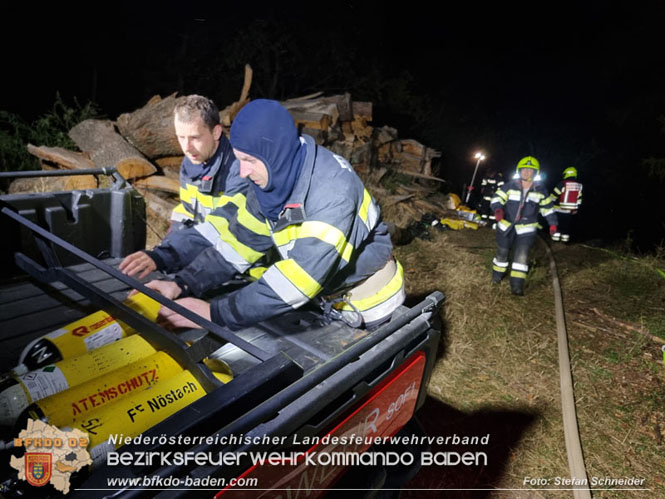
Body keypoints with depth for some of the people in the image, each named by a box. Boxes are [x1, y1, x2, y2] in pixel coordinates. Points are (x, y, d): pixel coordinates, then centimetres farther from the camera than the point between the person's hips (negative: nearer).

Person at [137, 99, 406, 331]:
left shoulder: (333, 188, -34)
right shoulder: (271, 179, -11)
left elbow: (303, 273, -40)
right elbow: (240, 238, -6)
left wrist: (215, 312, -39)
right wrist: (184, 284, -18)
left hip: (369, 306, -5)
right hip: (325, 299, 6)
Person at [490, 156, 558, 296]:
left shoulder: (540, 190, 0)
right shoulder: (510, 186, -8)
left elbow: (547, 207, 11)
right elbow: (497, 198, -12)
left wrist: (552, 223, 10)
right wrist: (498, 209, -33)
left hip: (526, 228, 0)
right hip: (506, 225, 0)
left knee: (522, 255, -9)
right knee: (502, 252, 14)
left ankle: (517, 285, -3)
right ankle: (497, 274, 39)